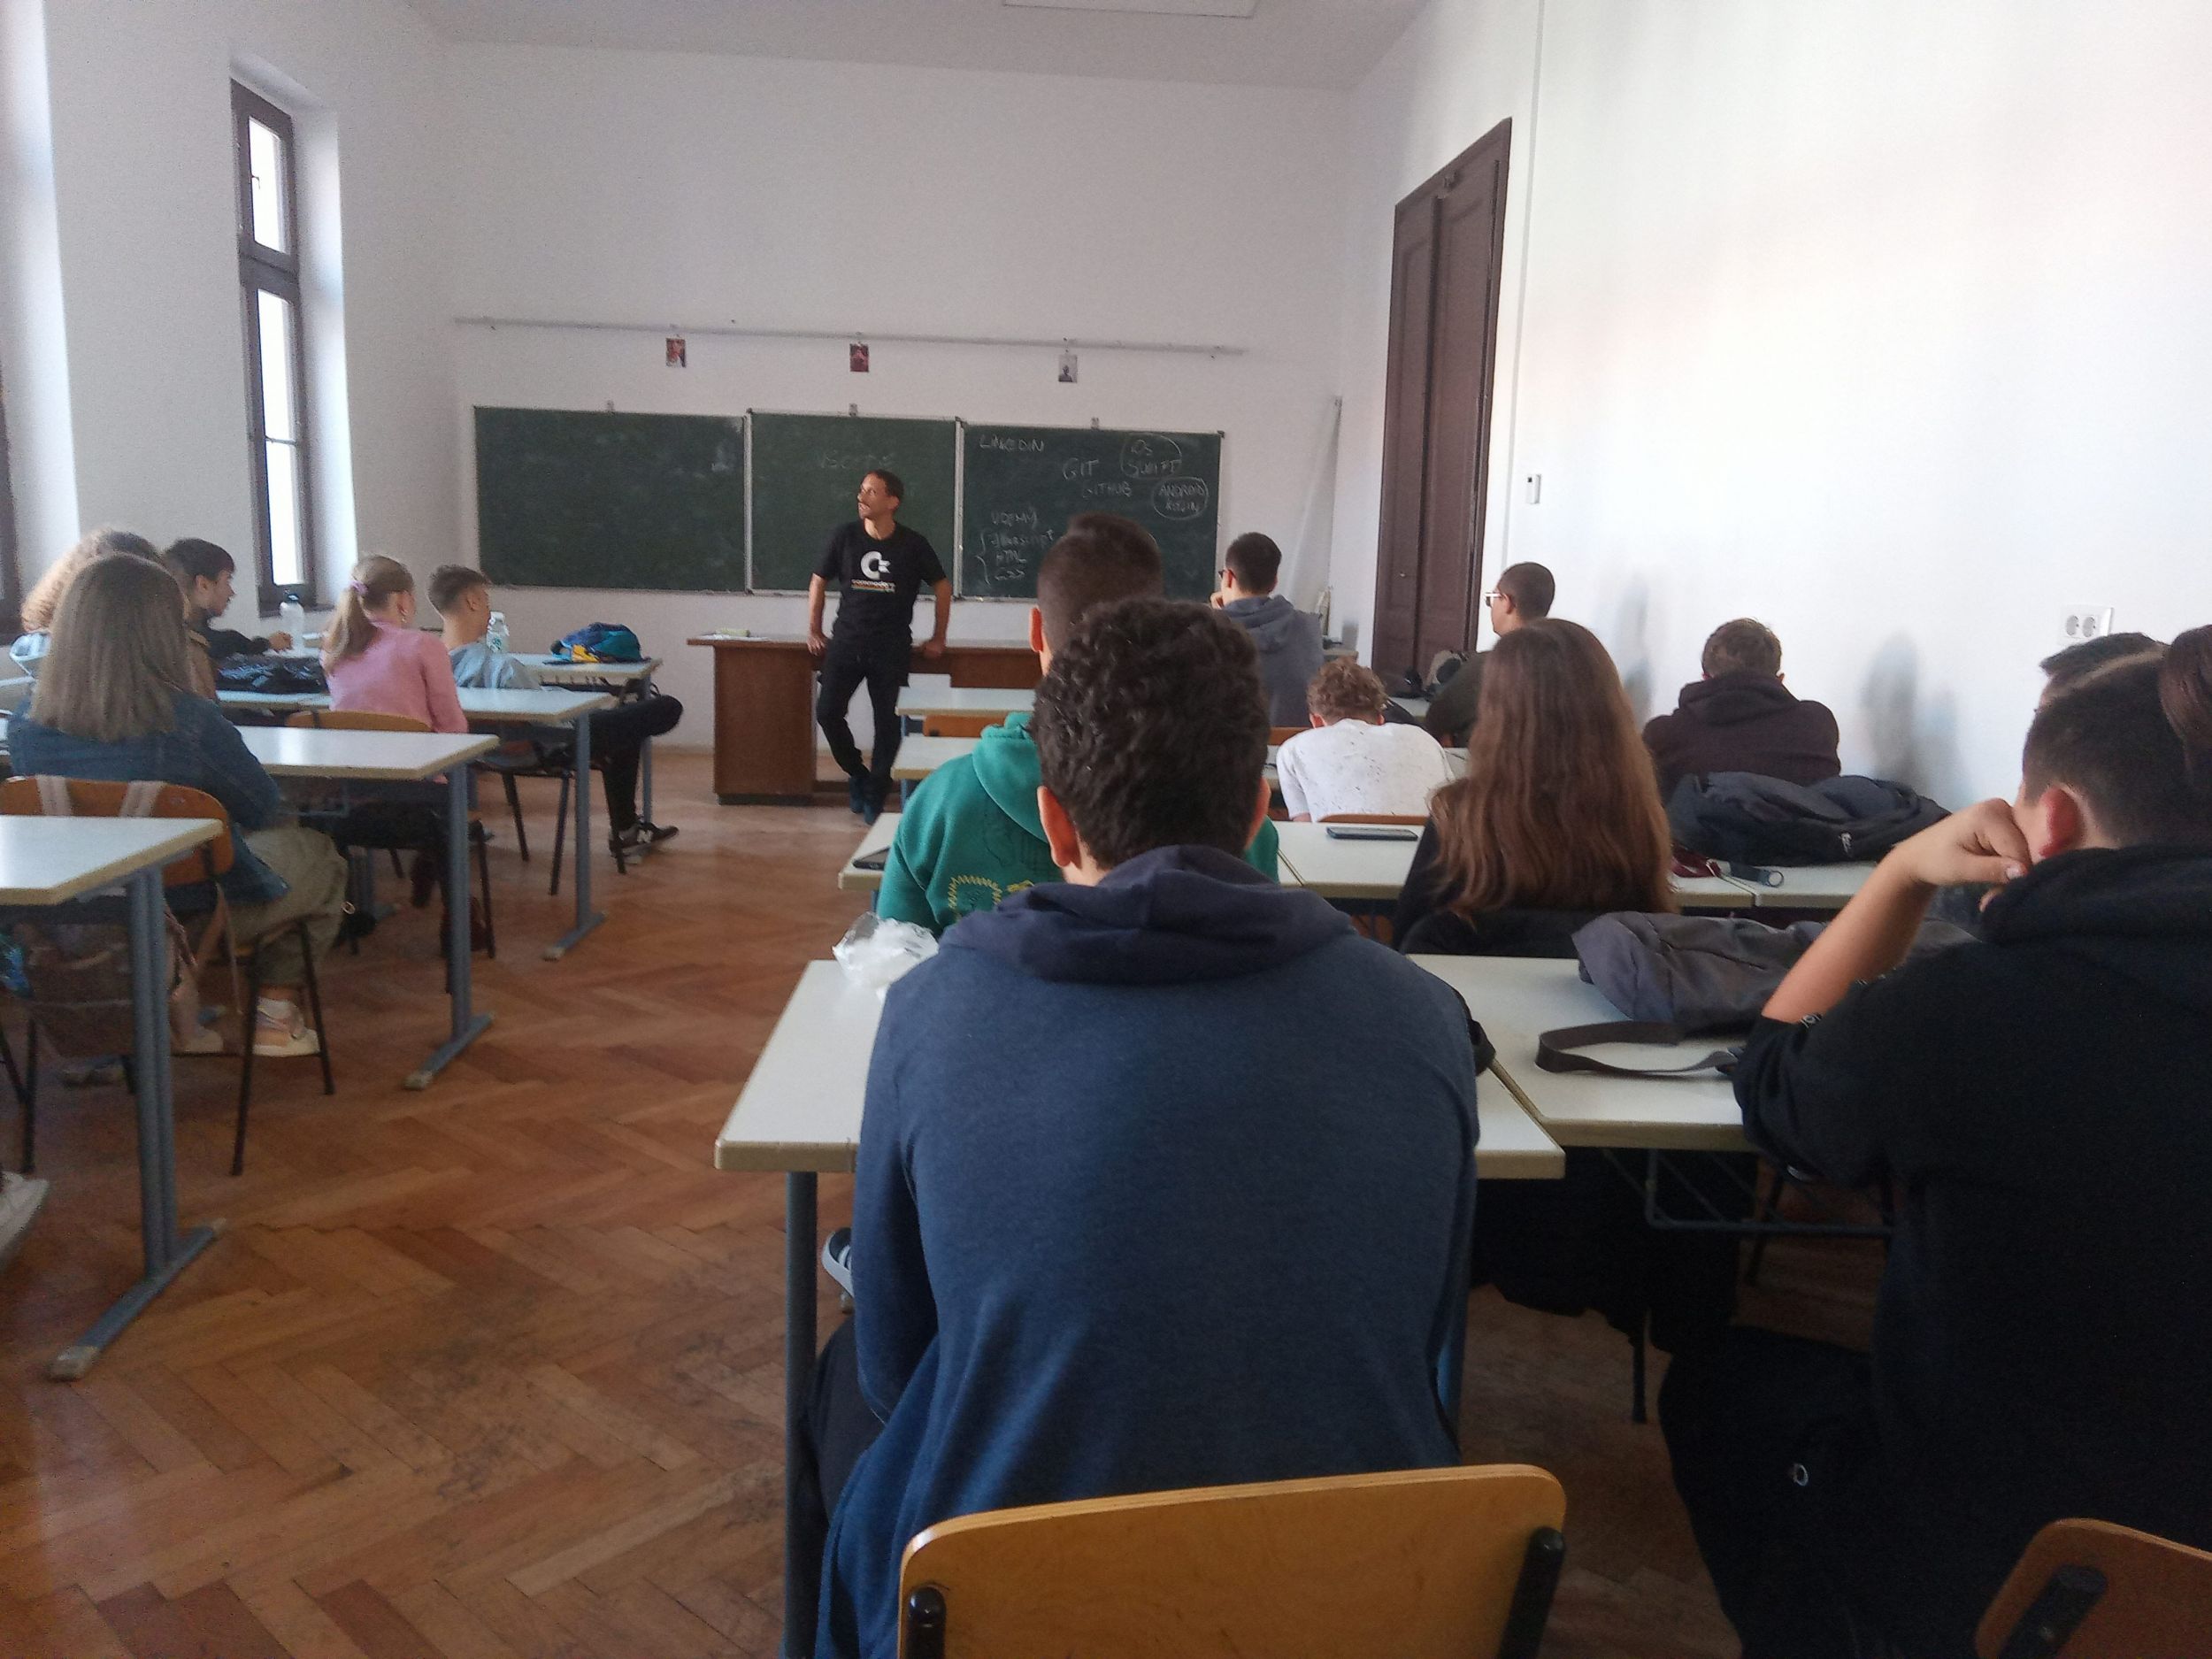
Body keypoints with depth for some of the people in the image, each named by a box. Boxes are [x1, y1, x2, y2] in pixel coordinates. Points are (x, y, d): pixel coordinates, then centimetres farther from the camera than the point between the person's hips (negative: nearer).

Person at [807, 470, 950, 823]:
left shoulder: (913, 544, -5)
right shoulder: (844, 536, -1)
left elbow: (943, 586, 8)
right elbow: (818, 581, 12)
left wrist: (938, 638, 7)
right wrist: (813, 631, 10)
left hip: (891, 648, -1)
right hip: (846, 643, 2)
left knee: (887, 720, -2)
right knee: (827, 712, -8)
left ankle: (875, 794, 12)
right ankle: (856, 774, 16)